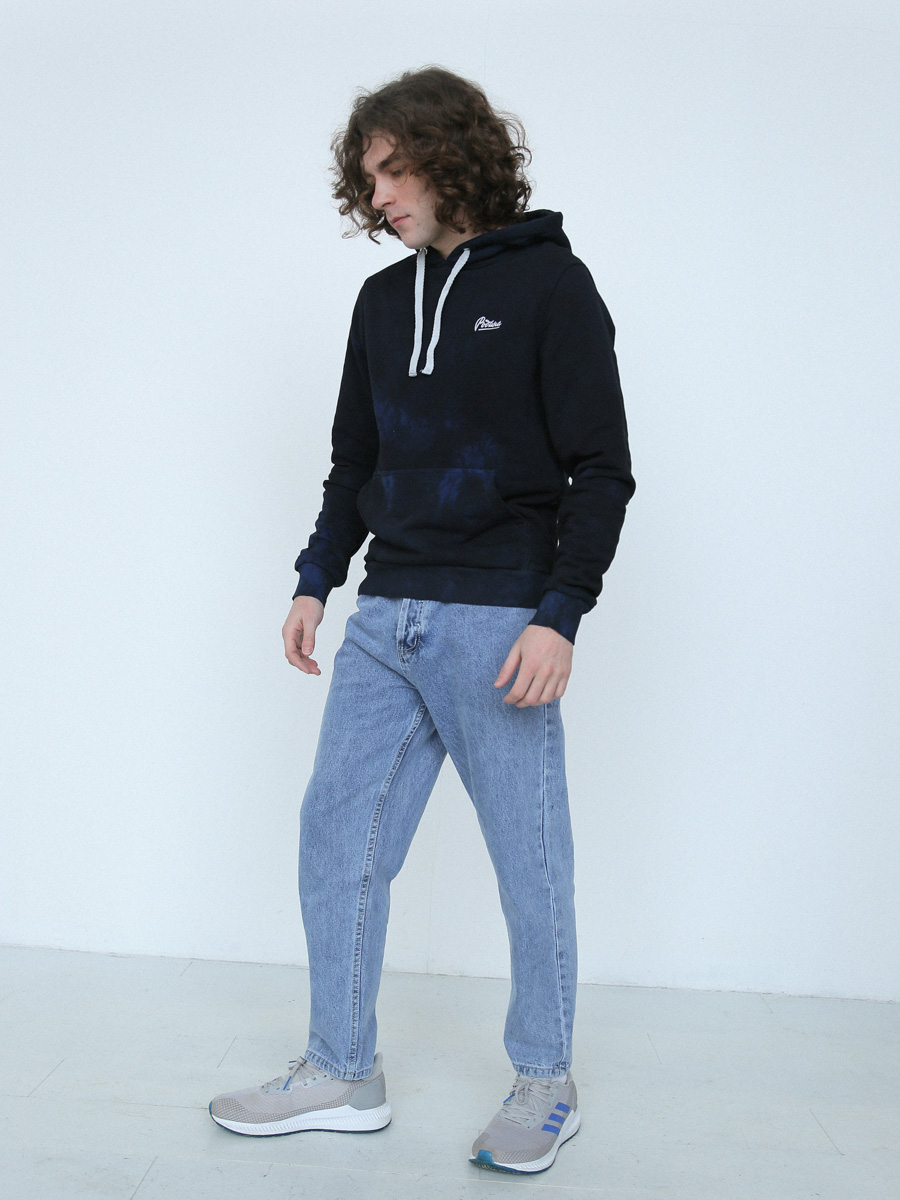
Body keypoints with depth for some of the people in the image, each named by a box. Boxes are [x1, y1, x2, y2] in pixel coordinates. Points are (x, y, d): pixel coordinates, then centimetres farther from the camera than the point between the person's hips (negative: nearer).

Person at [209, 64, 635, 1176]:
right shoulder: (383, 299, 15)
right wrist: (316, 579, 14)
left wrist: (559, 615, -15)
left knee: (530, 861, 3)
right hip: (384, 620, 6)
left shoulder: (549, 282, -3)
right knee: (336, 836, 6)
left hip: (497, 626, -6)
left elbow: (602, 469, -7)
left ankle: (545, 1081, 23)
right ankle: (342, 1072, 21)